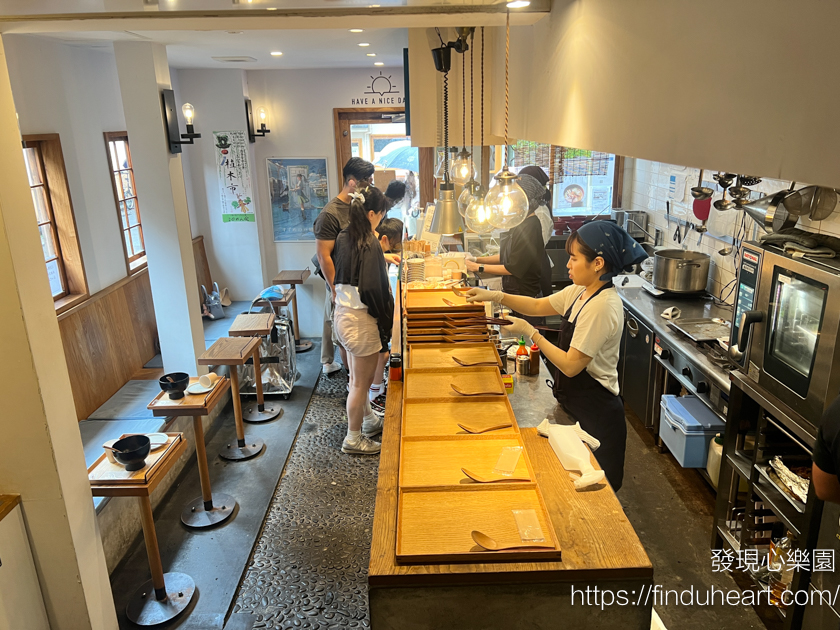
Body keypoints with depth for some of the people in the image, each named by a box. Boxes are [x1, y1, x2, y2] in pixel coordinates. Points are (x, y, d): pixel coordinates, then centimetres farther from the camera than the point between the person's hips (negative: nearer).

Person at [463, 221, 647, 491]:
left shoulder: (601, 307, -27)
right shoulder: (581, 292, 2)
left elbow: (570, 365, -25)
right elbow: (538, 306, 12)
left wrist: (530, 333, -19)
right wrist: (496, 296, 0)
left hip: (595, 412, -9)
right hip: (576, 403, 9)